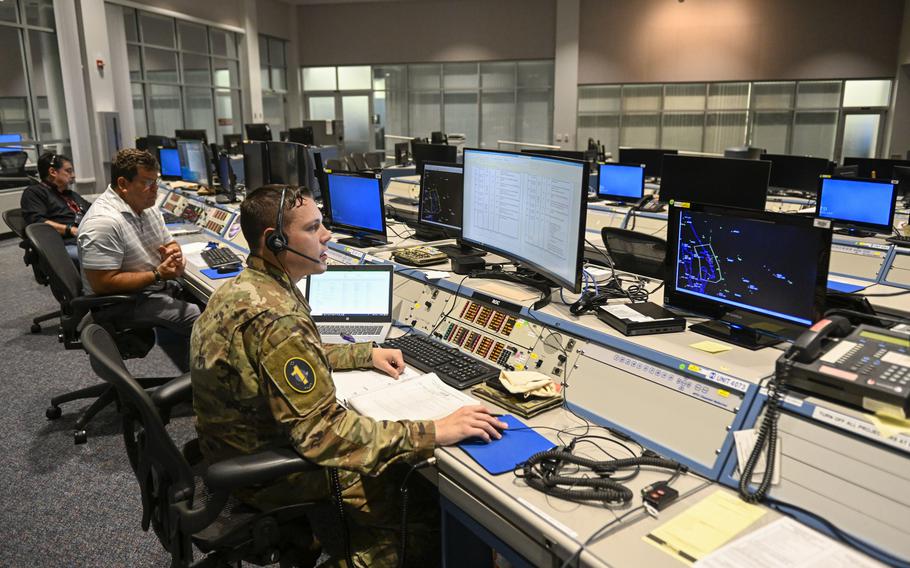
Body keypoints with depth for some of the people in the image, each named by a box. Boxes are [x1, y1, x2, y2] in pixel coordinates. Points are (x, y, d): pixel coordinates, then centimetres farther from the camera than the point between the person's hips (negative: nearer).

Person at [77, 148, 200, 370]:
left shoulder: (146, 206, 5)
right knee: (199, 317, -22)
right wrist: (158, 275, -24)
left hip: (156, 286, 9)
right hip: (120, 303, -9)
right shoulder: (103, 221, -23)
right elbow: (102, 284, -25)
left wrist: (175, 254, -8)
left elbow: (169, 244, 16)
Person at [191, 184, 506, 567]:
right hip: (270, 475, -9)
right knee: (426, 495, -1)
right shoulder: (274, 318, -32)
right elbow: (323, 433, -34)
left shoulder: (245, 286, 0)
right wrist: (433, 433, -32)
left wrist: (365, 355, 10)